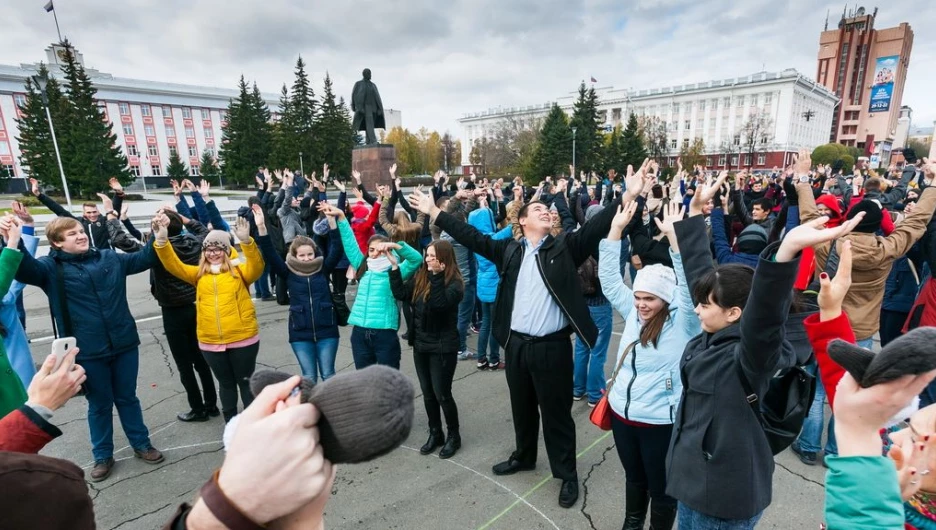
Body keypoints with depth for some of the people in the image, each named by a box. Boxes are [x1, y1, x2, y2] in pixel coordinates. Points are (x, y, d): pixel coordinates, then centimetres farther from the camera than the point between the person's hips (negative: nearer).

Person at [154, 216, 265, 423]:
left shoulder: (239, 271, -1)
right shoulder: (199, 274, 9)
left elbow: (256, 267, -20)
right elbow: (173, 265, -1)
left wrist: (246, 241, -37)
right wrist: (162, 240, -18)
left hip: (243, 339, -3)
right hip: (210, 342, 3)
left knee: (246, 382, 10)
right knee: (226, 383, 19)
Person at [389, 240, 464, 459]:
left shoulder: (454, 283, -14)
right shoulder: (420, 278, 3)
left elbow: (440, 303, -29)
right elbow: (401, 294, -6)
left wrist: (436, 275, -32)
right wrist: (395, 266, -11)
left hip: (443, 347, -6)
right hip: (420, 345, 6)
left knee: (442, 394, 2)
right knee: (427, 393, 16)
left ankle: (453, 436, 24)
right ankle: (435, 433, 34)